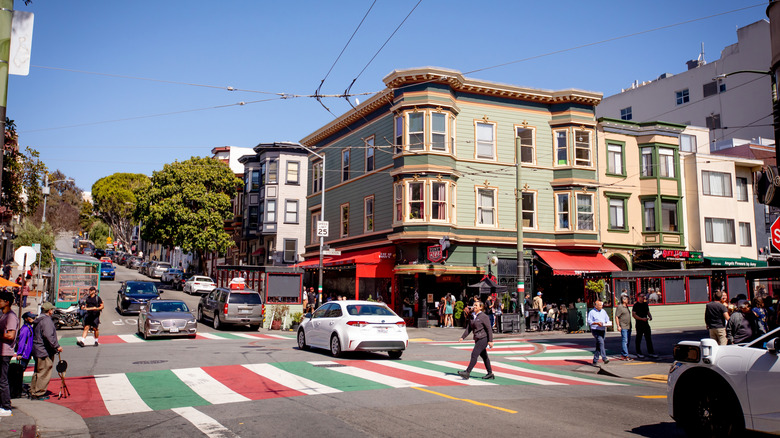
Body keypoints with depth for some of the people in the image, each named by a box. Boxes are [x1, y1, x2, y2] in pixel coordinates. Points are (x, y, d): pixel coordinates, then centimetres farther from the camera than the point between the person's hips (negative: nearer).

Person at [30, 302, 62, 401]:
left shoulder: (38, 320, 15)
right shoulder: (47, 320, -17)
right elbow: (48, 336, -27)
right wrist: (57, 346, -21)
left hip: (37, 351, 10)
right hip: (45, 352, -10)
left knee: (38, 372, 18)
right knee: (44, 374, -4)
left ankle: (33, 392, 24)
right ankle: (38, 394, 0)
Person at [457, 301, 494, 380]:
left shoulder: (484, 317, -12)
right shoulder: (473, 316, 11)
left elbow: (489, 329, -13)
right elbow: (469, 328, 13)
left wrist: (490, 341, -17)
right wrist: (462, 337, 5)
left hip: (483, 338, -9)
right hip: (477, 339, 9)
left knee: (474, 355, -13)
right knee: (484, 356, 13)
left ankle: (467, 373, -13)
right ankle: (490, 374, 22)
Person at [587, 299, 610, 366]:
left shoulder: (603, 311, 16)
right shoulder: (592, 312, -3)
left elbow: (607, 319, 21)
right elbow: (589, 322, -6)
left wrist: (607, 323, -1)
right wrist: (597, 323, -19)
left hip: (603, 330, 6)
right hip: (595, 330, -6)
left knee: (598, 346, 8)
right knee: (601, 342, -24)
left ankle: (595, 361, 14)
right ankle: (604, 358, -31)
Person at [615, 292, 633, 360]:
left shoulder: (627, 306, 15)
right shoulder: (619, 307, -10)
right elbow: (616, 317, -12)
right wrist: (618, 326, -18)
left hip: (628, 327, 9)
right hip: (623, 327, -9)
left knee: (628, 341, 11)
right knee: (624, 341, -10)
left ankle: (622, 355, 19)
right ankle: (625, 355, -10)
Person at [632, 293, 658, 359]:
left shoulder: (645, 304, 12)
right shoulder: (636, 305, -7)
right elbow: (633, 314, -13)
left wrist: (650, 316, 1)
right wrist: (642, 319, -21)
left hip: (646, 323, 6)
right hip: (639, 324, -6)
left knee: (649, 338, 6)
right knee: (639, 338, 2)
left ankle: (650, 352, 12)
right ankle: (639, 353, 10)